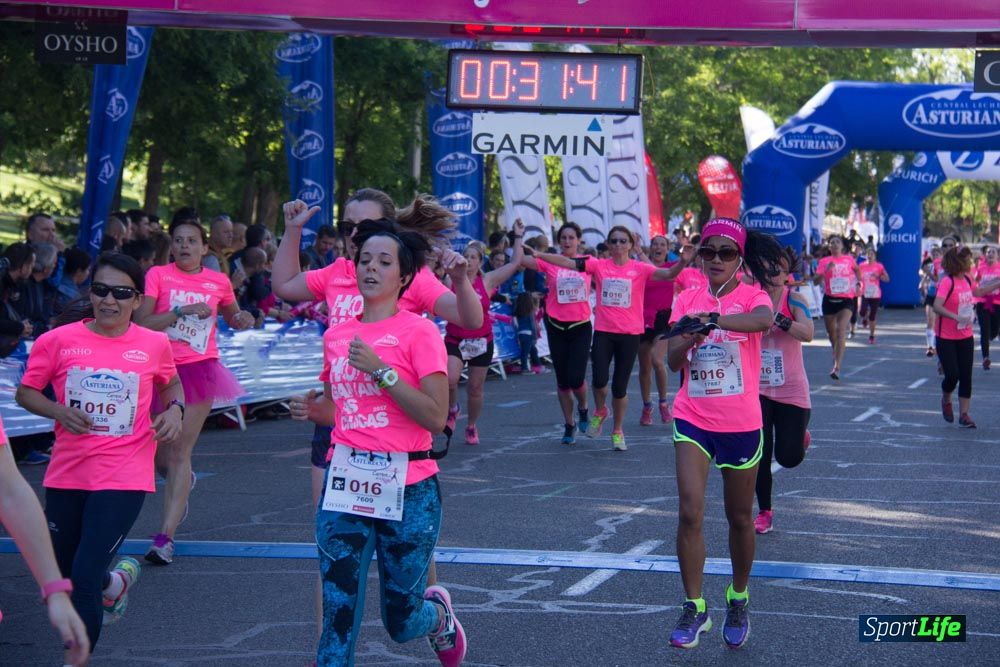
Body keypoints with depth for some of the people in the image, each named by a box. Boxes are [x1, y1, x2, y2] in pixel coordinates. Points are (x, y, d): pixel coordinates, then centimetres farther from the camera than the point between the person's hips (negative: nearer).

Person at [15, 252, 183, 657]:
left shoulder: (154, 345, -1)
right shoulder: (58, 341, -4)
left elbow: (170, 383, 20)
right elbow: (25, 392, 4)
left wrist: (174, 409, -1)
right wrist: (59, 411, -14)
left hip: (124, 479, -3)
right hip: (66, 475, 3)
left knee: (85, 577, -13)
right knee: (63, 573, 19)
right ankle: (116, 582, 53)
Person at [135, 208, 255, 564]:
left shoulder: (218, 281, 6)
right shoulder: (158, 275, -2)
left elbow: (232, 317, 24)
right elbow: (140, 323, -12)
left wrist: (243, 320, 1)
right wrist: (181, 310, -20)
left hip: (199, 370, 0)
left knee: (180, 452, -7)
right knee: (159, 454, 9)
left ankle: (165, 536, -8)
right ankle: (184, 482, 47)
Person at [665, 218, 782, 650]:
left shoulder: (751, 295, -8)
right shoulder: (687, 300, 3)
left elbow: (764, 319, -33)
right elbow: (673, 361, -3)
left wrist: (715, 319, -48)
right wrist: (689, 338, -24)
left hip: (741, 423, -2)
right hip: (693, 420, 2)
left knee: (740, 517, 11)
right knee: (689, 512, -11)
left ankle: (738, 601, 32)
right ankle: (694, 609, -1)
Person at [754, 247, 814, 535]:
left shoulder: (794, 300, -10)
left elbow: (807, 333, -27)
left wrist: (775, 317, -39)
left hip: (791, 390, -1)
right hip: (758, 389, 1)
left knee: (788, 457, 2)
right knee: (760, 455, -1)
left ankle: (801, 434, 38)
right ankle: (764, 512, 17)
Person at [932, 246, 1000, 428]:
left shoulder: (967, 279, 3)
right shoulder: (947, 282, -19)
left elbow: (978, 291, 26)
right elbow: (937, 307, -30)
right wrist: (956, 317, -40)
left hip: (965, 337, 6)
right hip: (947, 339, -6)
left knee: (966, 376, 3)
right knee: (952, 375, -9)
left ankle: (964, 414, 9)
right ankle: (946, 401, 22)